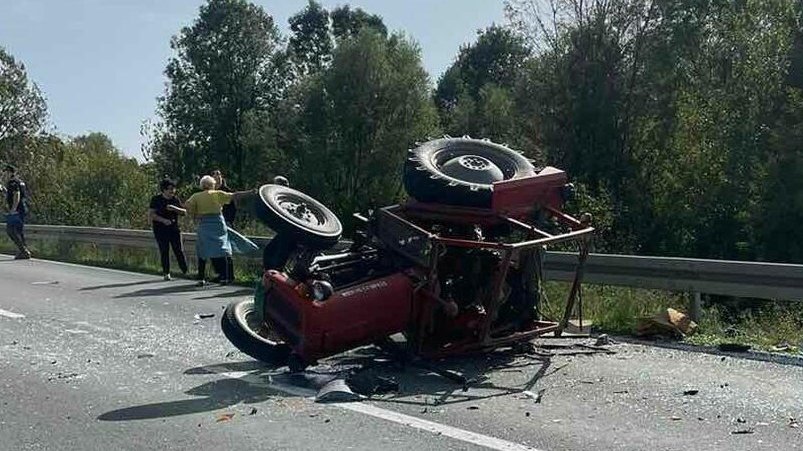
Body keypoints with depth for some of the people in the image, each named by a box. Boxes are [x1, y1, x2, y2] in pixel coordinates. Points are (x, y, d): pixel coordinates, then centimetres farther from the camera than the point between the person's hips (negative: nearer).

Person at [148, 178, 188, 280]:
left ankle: (186, 271, 3)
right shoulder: (156, 199, -1)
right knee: (164, 251, -2)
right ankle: (166, 273, 6)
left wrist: (174, 208, -13)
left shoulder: (175, 199, 9)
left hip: (174, 229, 3)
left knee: (179, 250, -1)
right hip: (161, 230, -3)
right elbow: (151, 214, -7)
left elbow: (184, 212, 6)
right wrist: (163, 220, -19)